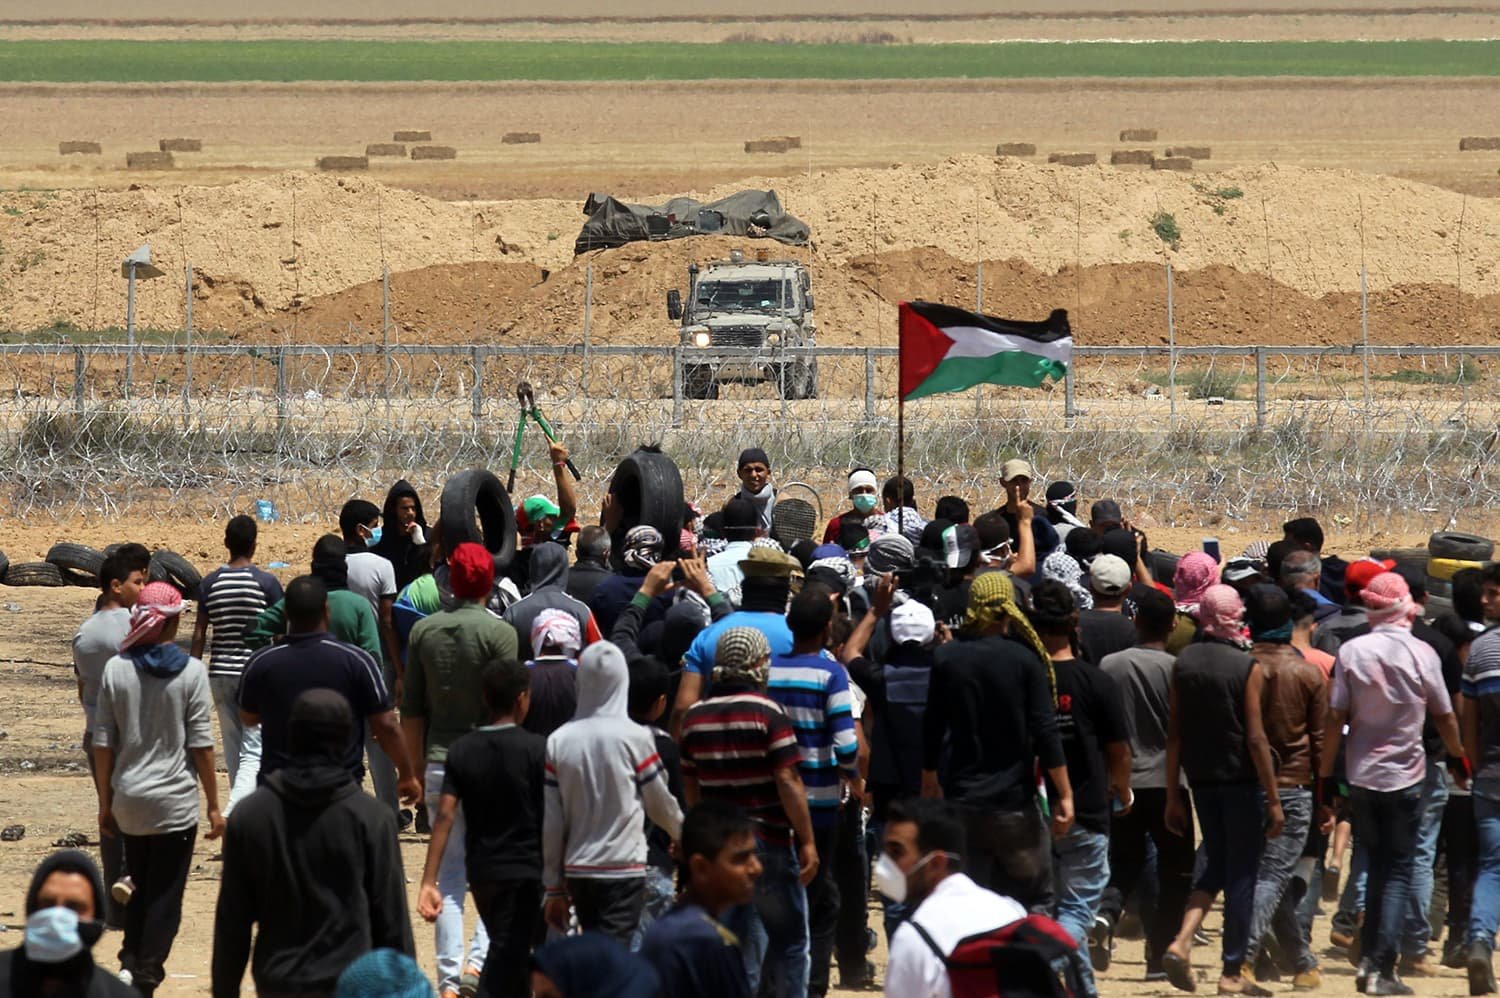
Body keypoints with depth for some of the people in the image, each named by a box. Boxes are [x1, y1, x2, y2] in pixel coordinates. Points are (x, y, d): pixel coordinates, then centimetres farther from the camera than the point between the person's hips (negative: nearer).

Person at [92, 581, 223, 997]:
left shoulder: (116, 670, -3)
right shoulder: (190, 671, -10)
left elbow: (103, 744, 1)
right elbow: (201, 745, -8)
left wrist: (105, 803, 11)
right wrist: (214, 806, 0)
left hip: (128, 802, 3)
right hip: (175, 802, -3)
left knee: (141, 889, 19)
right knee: (165, 897, 5)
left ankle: (129, 964, 9)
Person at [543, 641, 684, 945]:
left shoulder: (558, 741, -1)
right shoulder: (635, 738, -10)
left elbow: (551, 823, 2)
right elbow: (660, 804, 3)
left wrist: (554, 886, 11)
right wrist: (683, 832, 26)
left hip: (577, 870, 4)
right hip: (624, 868, -4)